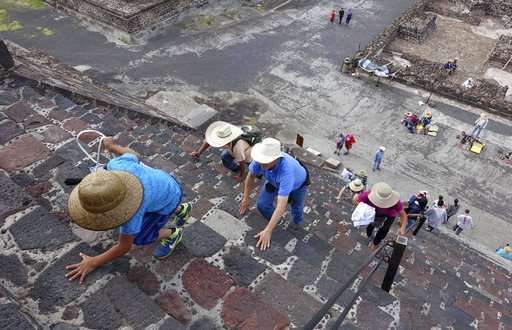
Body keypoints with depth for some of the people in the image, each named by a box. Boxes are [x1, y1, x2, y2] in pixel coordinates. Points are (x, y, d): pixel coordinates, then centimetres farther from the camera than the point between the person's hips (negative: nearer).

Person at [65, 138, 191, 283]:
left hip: (168, 199, -6)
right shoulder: (116, 164, -32)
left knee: (138, 237, -3)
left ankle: (172, 234, 20)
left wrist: (93, 263, -15)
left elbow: (124, 246, -24)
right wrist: (112, 146, 12)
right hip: (163, 180, 6)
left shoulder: (131, 211, -41)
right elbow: (134, 155, -8)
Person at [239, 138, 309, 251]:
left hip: (298, 183, -3)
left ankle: (297, 225, 34)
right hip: (274, 181, 4)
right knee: (262, 204, -9)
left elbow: (281, 206, -48)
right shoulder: (260, 159, -35)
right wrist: (246, 198, -1)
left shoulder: (286, 171, -50)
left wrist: (268, 231, -47)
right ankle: (274, 221, 23)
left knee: (297, 214, -4)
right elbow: (251, 175, -10)